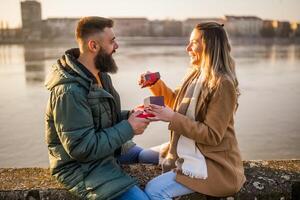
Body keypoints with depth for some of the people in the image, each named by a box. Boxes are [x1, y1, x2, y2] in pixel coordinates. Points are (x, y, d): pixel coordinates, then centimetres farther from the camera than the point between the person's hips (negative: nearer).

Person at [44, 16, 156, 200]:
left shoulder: (99, 74, 3)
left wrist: (130, 116, -6)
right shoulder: (70, 91, -27)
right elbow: (82, 148, -27)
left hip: (111, 149, 9)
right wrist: (128, 129, -22)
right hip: (82, 167, -9)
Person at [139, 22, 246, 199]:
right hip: (189, 150, 9)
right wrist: (155, 83, 3)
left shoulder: (223, 84, -21)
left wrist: (172, 118, -28)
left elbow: (212, 135, -22)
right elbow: (177, 102, 18)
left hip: (213, 163, -9)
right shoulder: (195, 74, 3)